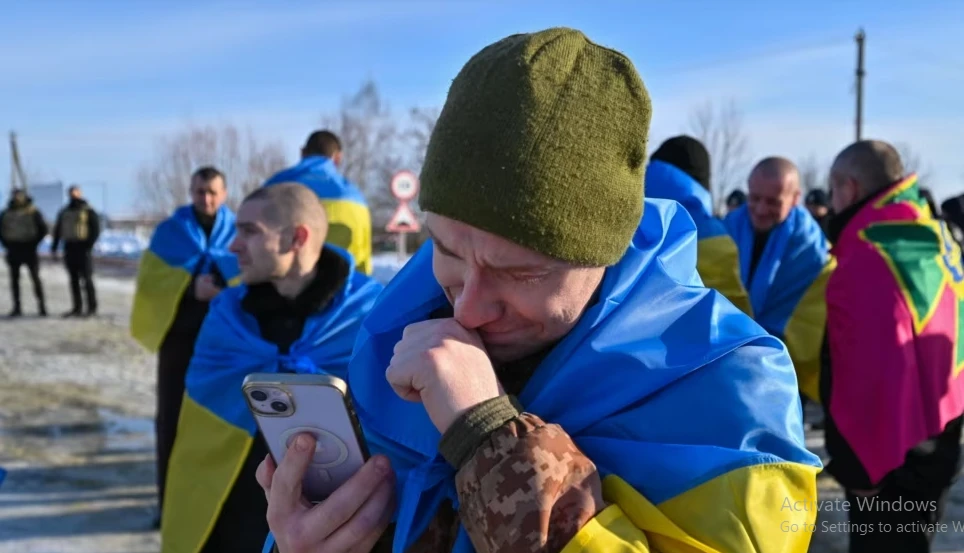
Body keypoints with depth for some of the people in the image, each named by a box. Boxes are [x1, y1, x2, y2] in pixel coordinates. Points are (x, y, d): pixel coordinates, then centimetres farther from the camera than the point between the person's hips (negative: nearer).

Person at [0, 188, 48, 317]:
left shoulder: (33, 212, -1)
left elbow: (43, 229, 1)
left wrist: (34, 243, -4)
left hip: (29, 249, -3)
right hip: (13, 250, 3)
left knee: (35, 278, -4)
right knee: (14, 278, 4)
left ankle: (41, 306, -2)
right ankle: (17, 307, 8)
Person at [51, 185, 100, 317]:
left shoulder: (88, 211, -1)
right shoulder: (64, 212, 15)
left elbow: (96, 229, -6)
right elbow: (57, 230, 19)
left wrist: (89, 245, -17)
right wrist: (54, 246, 9)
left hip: (83, 248, -6)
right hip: (69, 248, 6)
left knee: (87, 278, -6)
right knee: (74, 279, 8)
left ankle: (92, 307, -2)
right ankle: (77, 307, 13)